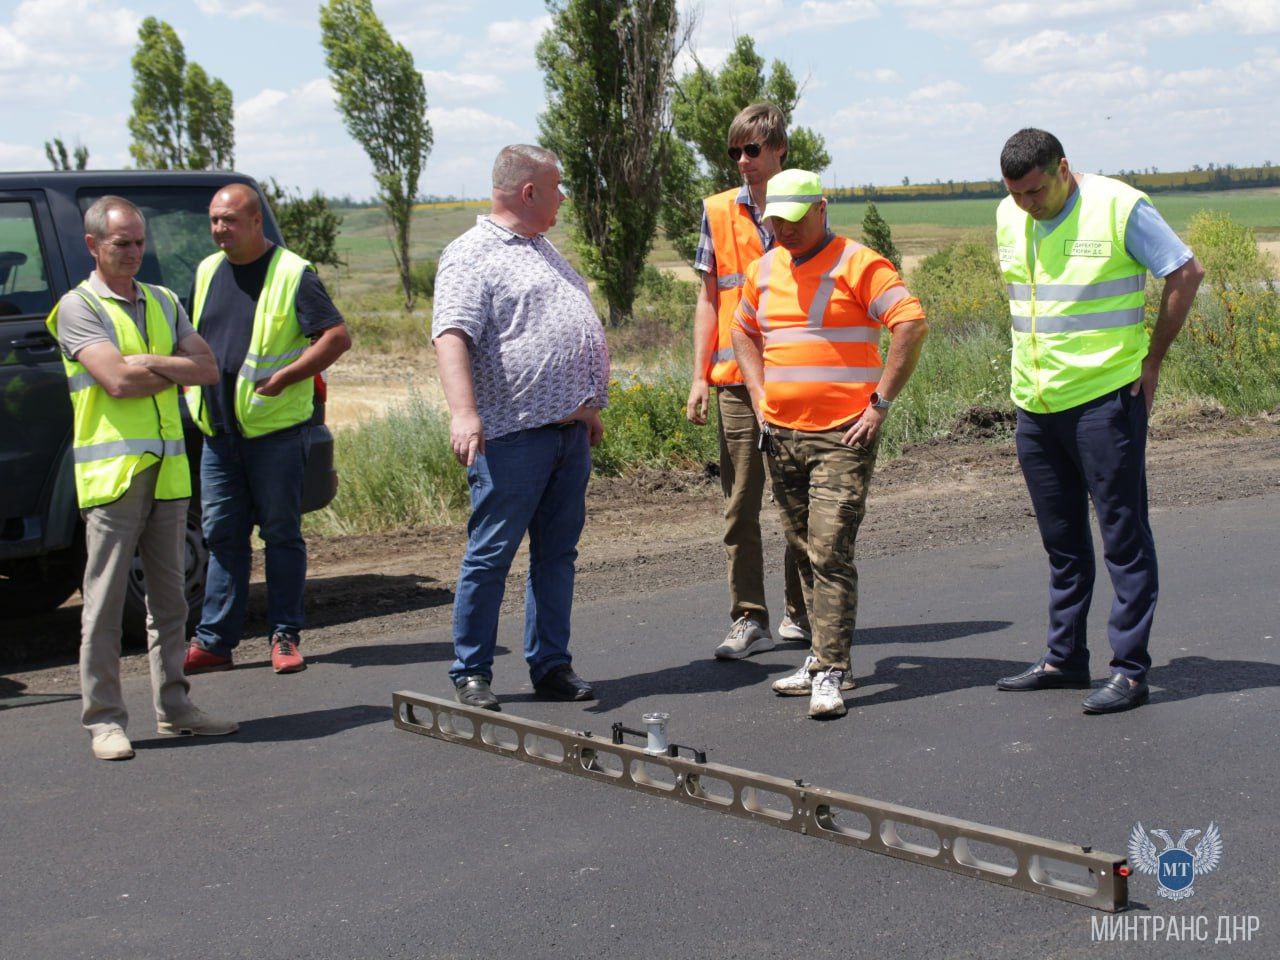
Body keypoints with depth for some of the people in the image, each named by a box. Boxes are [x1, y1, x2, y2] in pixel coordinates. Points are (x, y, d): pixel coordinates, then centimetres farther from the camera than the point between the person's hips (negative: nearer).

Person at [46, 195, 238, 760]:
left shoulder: (162, 302, 18)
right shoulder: (78, 307, -2)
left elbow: (208, 368, 8)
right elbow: (116, 381, -15)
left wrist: (152, 363, -7)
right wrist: (175, 371, -2)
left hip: (168, 469, 6)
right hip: (110, 473, -6)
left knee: (169, 597, 11)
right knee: (105, 602, -4)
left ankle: (173, 708, 19)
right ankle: (104, 719, 3)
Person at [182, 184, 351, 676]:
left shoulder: (292, 274, -6)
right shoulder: (207, 271, 14)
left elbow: (337, 337, -11)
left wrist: (284, 377, -17)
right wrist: (193, 379, 11)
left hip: (274, 429, -6)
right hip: (218, 431, 6)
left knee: (281, 534, 2)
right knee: (222, 536, 7)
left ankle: (285, 636, 10)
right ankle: (214, 641, 12)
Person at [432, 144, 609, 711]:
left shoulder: (544, 250, 22)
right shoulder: (471, 256, -7)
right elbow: (451, 336, -20)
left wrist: (590, 408, 28)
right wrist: (463, 411, -32)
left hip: (570, 432, 8)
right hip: (512, 434, -8)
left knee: (557, 554, 10)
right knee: (491, 554, -2)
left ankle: (551, 667, 17)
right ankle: (471, 672, 8)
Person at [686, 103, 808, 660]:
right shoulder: (718, 212, 7)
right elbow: (709, 299, 9)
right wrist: (700, 375, 1)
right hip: (737, 381, 1)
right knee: (740, 504, -1)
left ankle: (801, 613, 19)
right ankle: (749, 620, 5)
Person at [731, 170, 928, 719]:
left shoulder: (857, 265, -7)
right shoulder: (764, 271, 12)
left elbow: (912, 323, -14)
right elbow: (743, 332, 27)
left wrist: (880, 403, -15)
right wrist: (759, 396, 13)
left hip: (843, 435, -7)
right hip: (781, 434, 7)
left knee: (830, 553, -12)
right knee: (804, 550, 12)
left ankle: (831, 673, -10)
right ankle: (825, 657, 23)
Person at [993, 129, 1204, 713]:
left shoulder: (1118, 206, -11)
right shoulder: (1009, 217, 8)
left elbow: (1186, 274, -6)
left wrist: (1150, 361, -5)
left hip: (1104, 399, -6)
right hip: (1034, 404, 6)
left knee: (1123, 536, -1)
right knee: (1061, 540, 14)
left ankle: (1130, 670, 4)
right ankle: (1064, 659, 23)